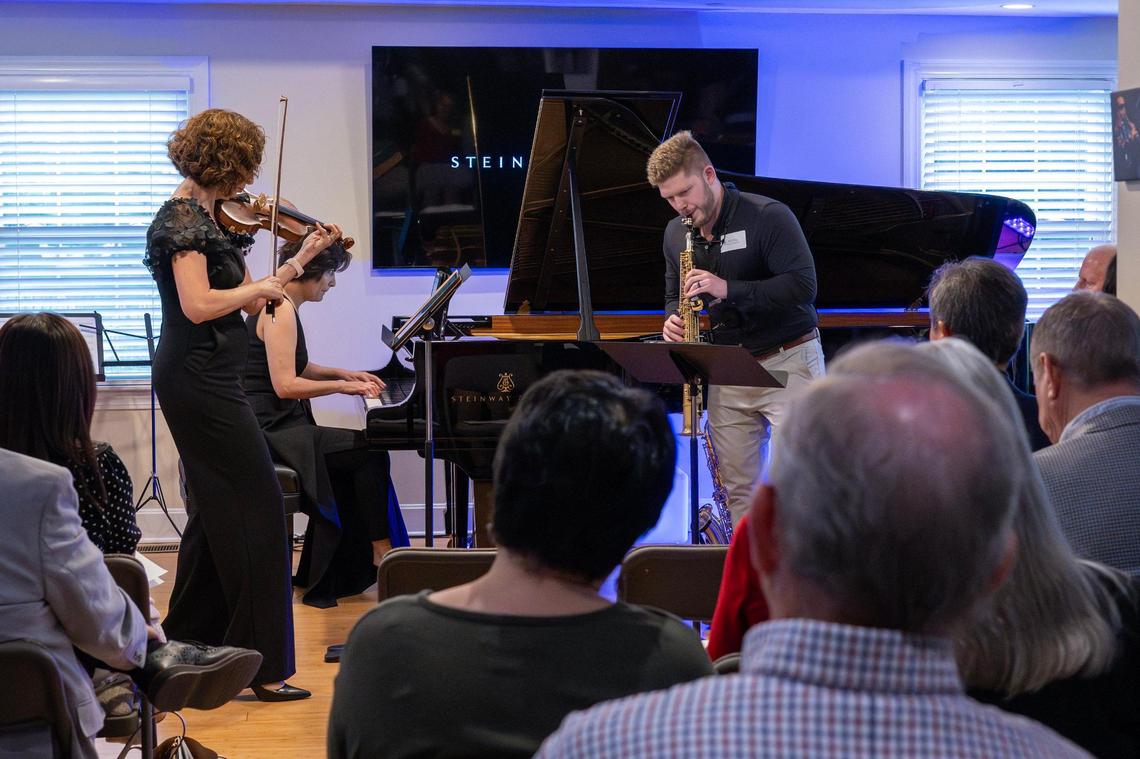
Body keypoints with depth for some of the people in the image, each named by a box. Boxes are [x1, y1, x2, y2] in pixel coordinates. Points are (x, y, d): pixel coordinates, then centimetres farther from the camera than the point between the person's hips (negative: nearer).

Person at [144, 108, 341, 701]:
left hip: (199, 379, 10)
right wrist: (257, 287, -13)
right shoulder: (184, 218, -14)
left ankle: (185, 642, 26)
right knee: (258, 509, -9)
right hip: (200, 379, -10)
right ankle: (263, 667, -6)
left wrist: (304, 256, 17)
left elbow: (248, 300, 16)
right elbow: (199, 305, -27)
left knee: (219, 512, 17)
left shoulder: (200, 215, 15)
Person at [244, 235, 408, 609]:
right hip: (271, 432, -10)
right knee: (370, 452, -8)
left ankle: (321, 580, 11)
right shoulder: (281, 311, -17)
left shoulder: (282, 305, 16)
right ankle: (380, 548, 3)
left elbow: (296, 367, 28)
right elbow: (285, 384, -23)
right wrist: (342, 386, -12)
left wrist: (343, 373, 15)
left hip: (276, 427, 10)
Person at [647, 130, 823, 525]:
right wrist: (673, 320, -4)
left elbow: (803, 285, -20)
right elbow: (674, 295, 21)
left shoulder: (768, 217, -12)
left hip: (788, 362, -6)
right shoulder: (676, 233, 9)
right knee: (738, 489, 5)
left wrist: (727, 288, -27)